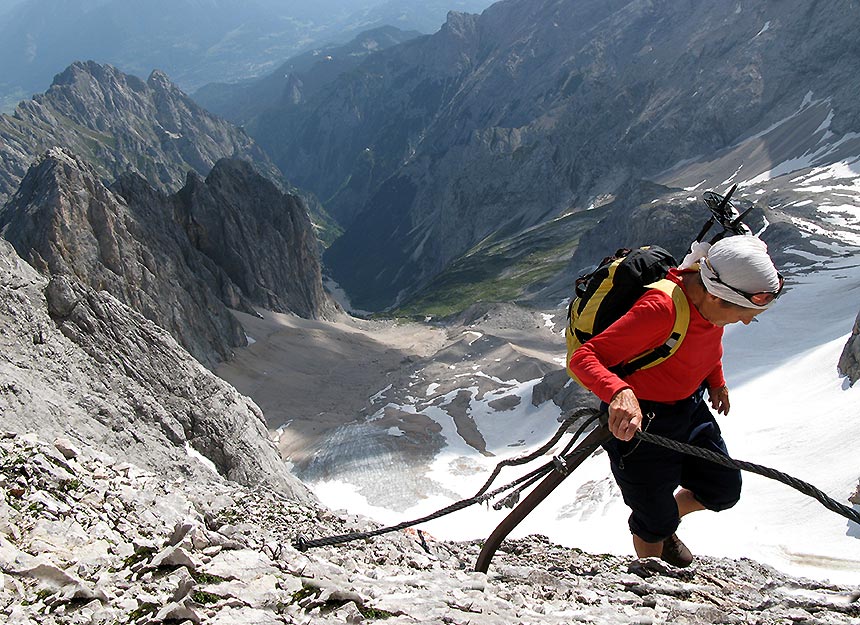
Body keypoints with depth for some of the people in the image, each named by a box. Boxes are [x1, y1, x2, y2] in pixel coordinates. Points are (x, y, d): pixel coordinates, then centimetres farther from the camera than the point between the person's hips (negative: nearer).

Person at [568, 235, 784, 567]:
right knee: (655, 520, 9)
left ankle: (665, 525, 48)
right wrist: (620, 393, -55)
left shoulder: (714, 306, -11)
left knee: (724, 490, 19)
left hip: (690, 408, 8)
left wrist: (716, 381, 9)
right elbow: (583, 357, -38)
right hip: (639, 421, -7)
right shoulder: (660, 309, -36)